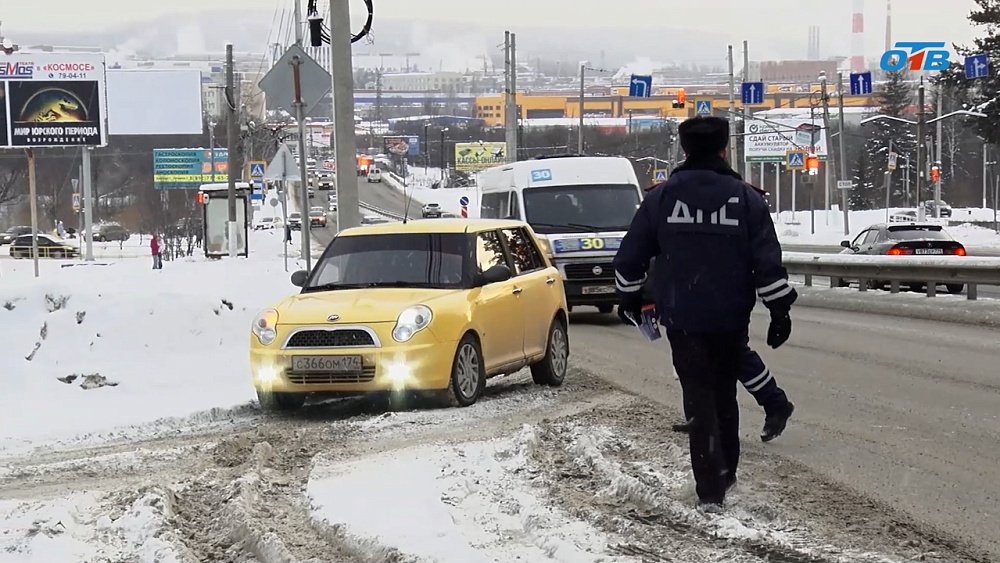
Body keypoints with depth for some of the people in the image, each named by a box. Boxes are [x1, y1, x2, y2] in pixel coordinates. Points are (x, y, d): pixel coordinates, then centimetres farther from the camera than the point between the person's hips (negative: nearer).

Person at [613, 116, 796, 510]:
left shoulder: (662, 198, -2)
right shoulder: (745, 198, -3)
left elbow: (630, 256, 4)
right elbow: (768, 262, -6)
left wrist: (629, 297, 20)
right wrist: (780, 311, 1)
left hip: (682, 318, -1)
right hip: (730, 318, 1)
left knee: (699, 397, 2)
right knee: (725, 393, 19)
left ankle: (710, 489, -5)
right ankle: (726, 473, 29)